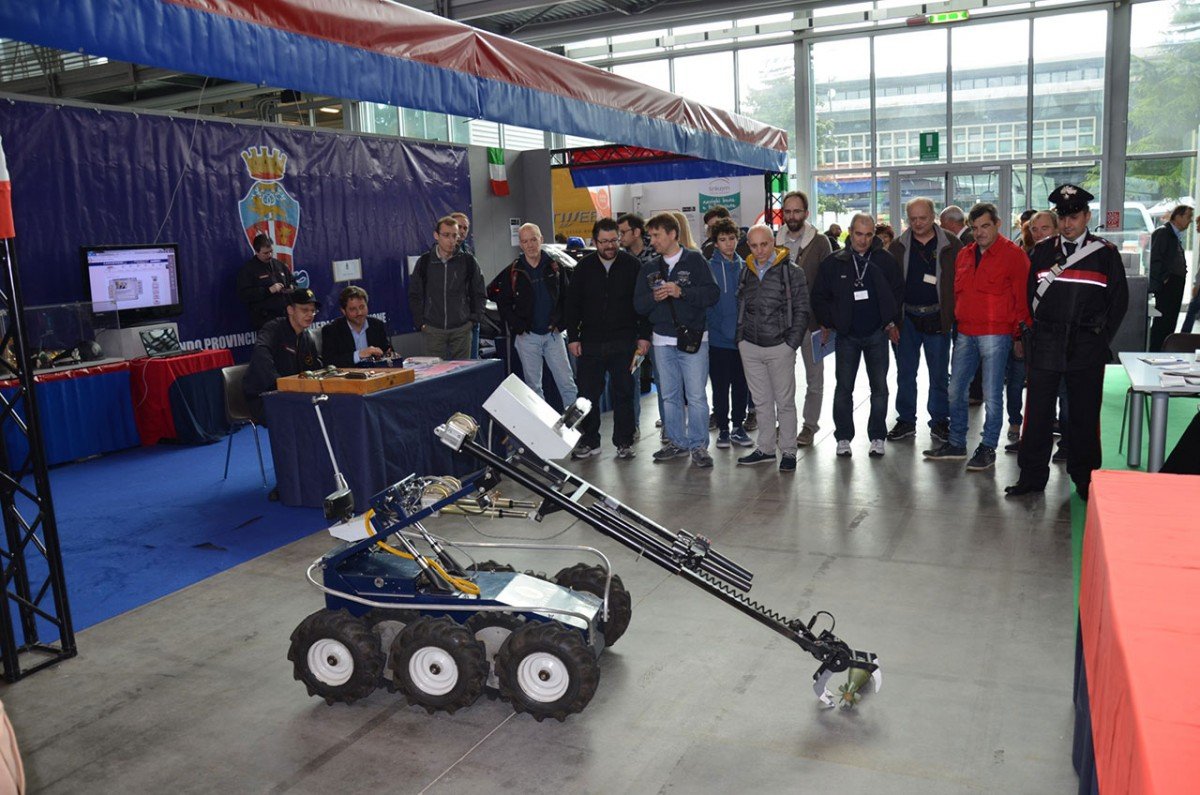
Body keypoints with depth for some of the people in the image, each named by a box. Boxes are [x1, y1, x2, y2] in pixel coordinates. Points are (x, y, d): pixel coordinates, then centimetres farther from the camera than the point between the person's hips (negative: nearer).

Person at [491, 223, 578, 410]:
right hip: (527, 337, 0)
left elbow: (567, 298, 6)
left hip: (553, 334, 1)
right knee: (533, 386, 6)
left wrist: (560, 323, -6)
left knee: (567, 383, 0)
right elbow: (502, 303, 4)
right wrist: (518, 325, -7)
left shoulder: (555, 267, 3)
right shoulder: (512, 272, 0)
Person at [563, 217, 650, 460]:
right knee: (588, 394, 5)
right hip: (590, 342, 2)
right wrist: (572, 337, 3)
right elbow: (571, 304, 8)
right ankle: (589, 441, 18)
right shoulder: (584, 267, 4)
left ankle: (624, 442, 15)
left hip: (624, 342, -1)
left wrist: (644, 336, -2)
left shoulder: (632, 265, 0)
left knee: (624, 393, 4)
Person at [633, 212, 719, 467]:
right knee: (670, 396, 12)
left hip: (693, 338, -5)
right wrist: (654, 297, -13)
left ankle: (698, 445, 7)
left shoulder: (695, 260, -2)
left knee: (696, 396, -3)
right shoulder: (649, 268, 12)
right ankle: (677, 442, 24)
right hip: (662, 340, 5)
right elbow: (638, 304, 8)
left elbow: (712, 293, -11)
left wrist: (681, 292, -20)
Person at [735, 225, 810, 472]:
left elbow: (802, 311, -5)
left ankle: (788, 451, 12)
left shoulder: (792, 272, -5)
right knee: (762, 401, 13)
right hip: (749, 348, 5)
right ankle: (766, 448, 22)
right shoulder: (746, 273, 10)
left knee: (785, 401, 3)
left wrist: (791, 344, -10)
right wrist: (740, 339, 7)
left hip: (779, 347, -4)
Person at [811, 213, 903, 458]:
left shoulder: (884, 260, 2)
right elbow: (819, 297, 5)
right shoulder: (833, 263, -1)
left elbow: (898, 291, 9)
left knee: (879, 387, 5)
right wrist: (827, 324, -1)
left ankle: (877, 437, 16)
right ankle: (843, 437, 13)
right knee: (843, 388, 2)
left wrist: (892, 322, 3)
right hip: (846, 335, -1)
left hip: (877, 334, 1)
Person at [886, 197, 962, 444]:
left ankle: (939, 421, 19)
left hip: (937, 318, -1)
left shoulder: (951, 245, 0)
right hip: (907, 319, 2)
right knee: (905, 372, 9)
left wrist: (955, 314, -11)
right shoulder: (898, 247, 4)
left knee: (939, 374, 7)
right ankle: (906, 420, 20)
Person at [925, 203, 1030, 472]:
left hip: (996, 335, -6)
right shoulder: (964, 255, 13)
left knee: (991, 395, -1)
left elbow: (1022, 297, -6)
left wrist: (1019, 334, -6)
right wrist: (957, 323, 13)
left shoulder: (1014, 255, -5)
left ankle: (988, 449, 10)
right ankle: (956, 444, 23)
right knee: (956, 390, 11)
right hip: (965, 334, 6)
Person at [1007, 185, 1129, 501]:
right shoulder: (1042, 251, 6)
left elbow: (1119, 299, 5)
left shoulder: (1106, 253, 2)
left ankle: (1086, 479, 19)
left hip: (1087, 346, -1)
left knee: (1084, 415, 7)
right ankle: (1032, 475, 11)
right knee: (1037, 412, 2)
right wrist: (1040, 330, 6)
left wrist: (1101, 338, 2)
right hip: (1046, 345, 1)